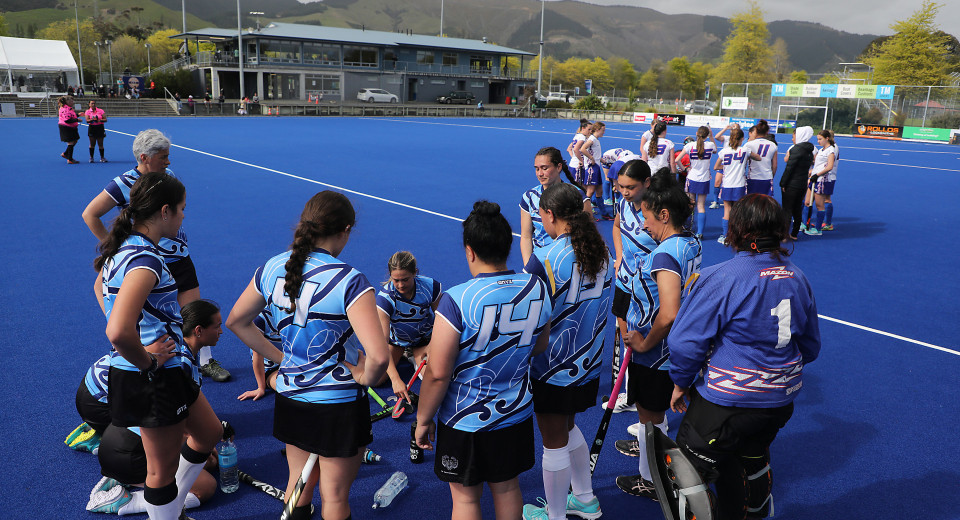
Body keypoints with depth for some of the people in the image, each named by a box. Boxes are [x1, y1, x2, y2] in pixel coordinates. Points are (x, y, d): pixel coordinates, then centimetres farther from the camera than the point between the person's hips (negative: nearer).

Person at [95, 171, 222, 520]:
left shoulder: (120, 248, 5)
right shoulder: (145, 258, -26)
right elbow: (118, 332, -39)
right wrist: (146, 362, -21)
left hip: (168, 372, 10)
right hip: (156, 379, -10)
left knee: (209, 432, 25)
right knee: (163, 471, 9)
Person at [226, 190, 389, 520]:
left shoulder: (271, 269, -5)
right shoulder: (349, 282, -25)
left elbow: (236, 322, 10)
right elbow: (378, 357, -34)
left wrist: (279, 357, 10)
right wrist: (365, 378, -13)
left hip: (289, 397, 6)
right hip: (339, 406, -5)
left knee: (299, 484, 26)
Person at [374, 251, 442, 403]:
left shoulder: (431, 287, -27)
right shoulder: (385, 297, -32)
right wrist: (395, 379, -46)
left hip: (424, 340, 1)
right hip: (396, 340, 0)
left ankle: (414, 355, 13)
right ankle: (401, 355, 15)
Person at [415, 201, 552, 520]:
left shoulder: (456, 301, -27)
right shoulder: (538, 289, -10)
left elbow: (437, 374, -21)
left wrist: (423, 420, -6)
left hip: (465, 422, -4)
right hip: (517, 413, 5)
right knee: (507, 488, 25)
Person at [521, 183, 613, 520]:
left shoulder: (544, 258, -23)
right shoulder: (603, 254, -2)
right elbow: (604, 304, 8)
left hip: (553, 368, -7)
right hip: (589, 363, 7)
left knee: (554, 442, 11)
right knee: (568, 428, 27)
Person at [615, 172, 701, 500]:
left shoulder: (664, 255, -30)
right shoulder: (691, 244, -1)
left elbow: (668, 315, -38)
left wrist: (644, 343, -22)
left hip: (653, 352, -9)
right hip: (674, 348, 9)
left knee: (650, 415, 12)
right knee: (653, 410, 31)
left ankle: (649, 480, 30)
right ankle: (648, 446, 54)